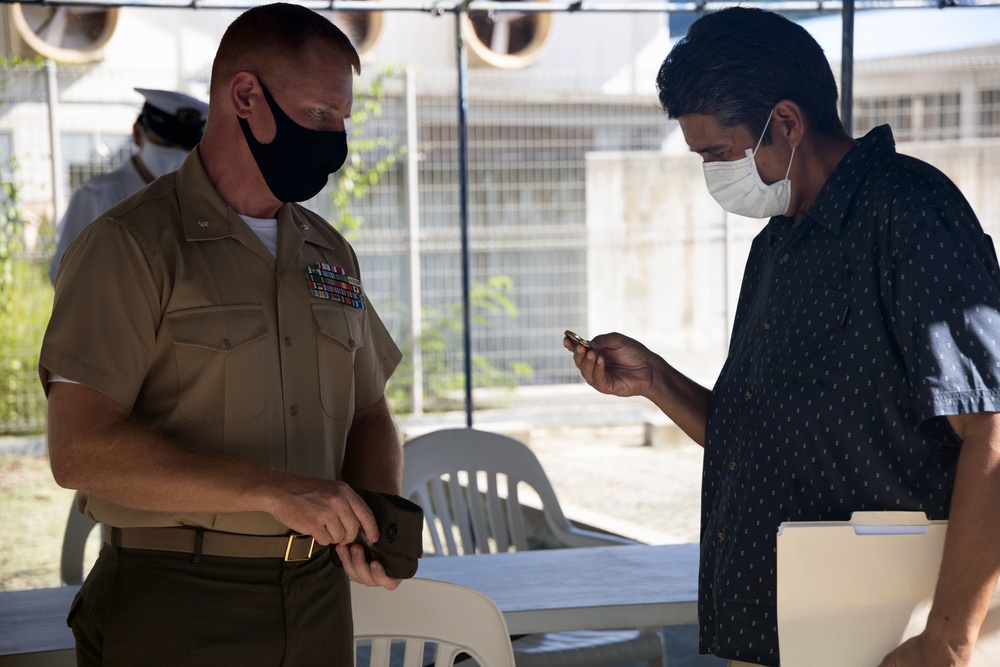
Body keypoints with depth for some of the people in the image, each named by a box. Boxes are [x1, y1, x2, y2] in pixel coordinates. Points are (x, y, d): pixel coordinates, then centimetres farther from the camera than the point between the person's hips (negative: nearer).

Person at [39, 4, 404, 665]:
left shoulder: (331, 254, 12)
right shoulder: (130, 244, -9)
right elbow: (81, 450, -19)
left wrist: (380, 516, -3)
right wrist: (273, 490, -24)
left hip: (318, 602, 6)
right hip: (173, 610, -6)